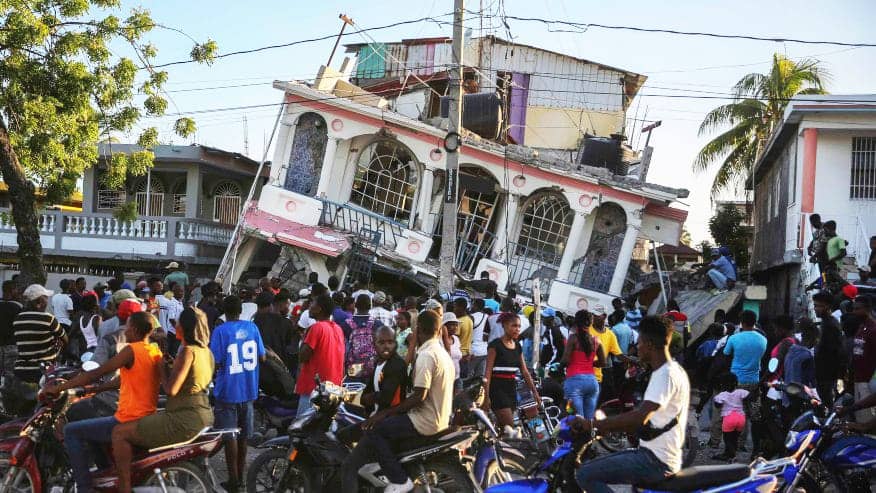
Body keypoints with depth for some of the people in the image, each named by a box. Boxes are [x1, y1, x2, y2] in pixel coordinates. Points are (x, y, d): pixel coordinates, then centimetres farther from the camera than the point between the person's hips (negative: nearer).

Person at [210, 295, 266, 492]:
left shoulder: (220, 331, -13)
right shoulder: (252, 327, 0)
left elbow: (215, 364, -15)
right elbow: (262, 357, 4)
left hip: (228, 390, -5)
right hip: (249, 388, 5)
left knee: (230, 435, 2)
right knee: (244, 433, 16)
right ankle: (240, 474, 25)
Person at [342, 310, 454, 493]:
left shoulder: (426, 355, -18)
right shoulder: (443, 353, 12)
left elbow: (419, 397, -23)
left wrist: (384, 413, -18)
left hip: (426, 421, -10)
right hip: (441, 420, 10)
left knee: (373, 429, -8)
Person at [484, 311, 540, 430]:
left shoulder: (518, 346, 11)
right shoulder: (495, 345, -8)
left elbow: (525, 372, 13)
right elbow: (488, 372, -10)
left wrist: (535, 392, 7)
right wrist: (487, 396, -15)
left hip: (511, 388, 7)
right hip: (497, 389, -7)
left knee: (502, 426, 8)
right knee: (510, 426, -13)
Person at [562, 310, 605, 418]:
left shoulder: (573, 338, -5)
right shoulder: (596, 340, 8)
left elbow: (566, 360, -10)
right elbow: (602, 362, 12)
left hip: (575, 380, -5)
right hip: (592, 380, 5)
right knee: (589, 420, 8)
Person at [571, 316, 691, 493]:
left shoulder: (666, 375, -17)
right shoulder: (673, 371, 15)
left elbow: (639, 417, -29)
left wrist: (592, 424, -24)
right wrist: (605, 426, 17)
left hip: (656, 461, -10)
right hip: (655, 453, 10)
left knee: (586, 475, -16)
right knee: (589, 467, 13)